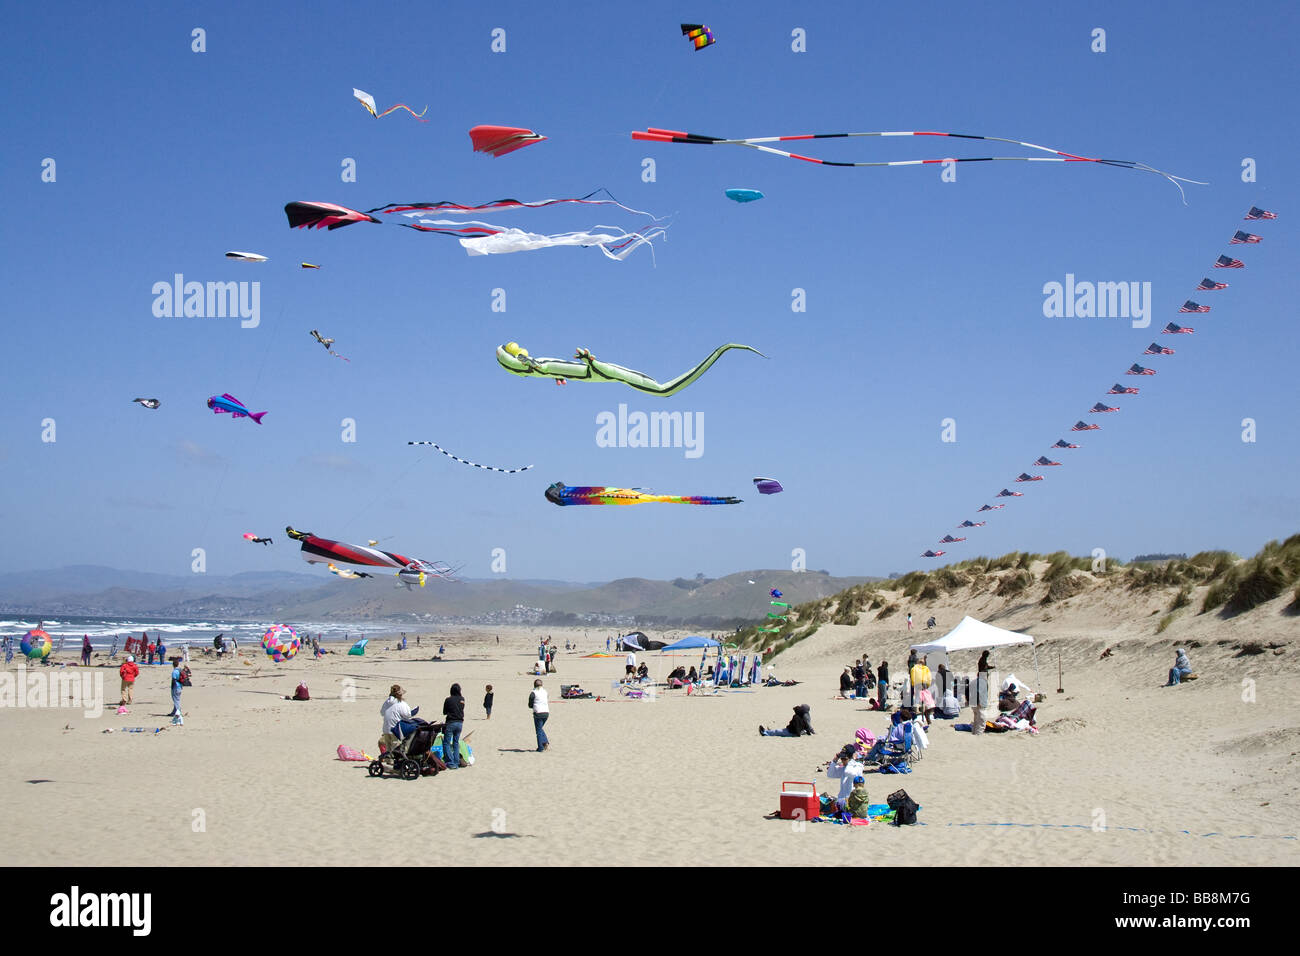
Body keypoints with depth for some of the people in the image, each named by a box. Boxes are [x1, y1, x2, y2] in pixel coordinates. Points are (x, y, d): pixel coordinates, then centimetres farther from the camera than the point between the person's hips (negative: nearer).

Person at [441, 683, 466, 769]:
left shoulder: (448, 700, -10)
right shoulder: (462, 700, 2)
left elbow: (444, 713, 1)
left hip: (451, 723, -5)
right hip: (460, 722, 5)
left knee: (446, 743, 2)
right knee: (456, 743, 15)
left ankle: (450, 763, -6)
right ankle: (456, 763, 13)